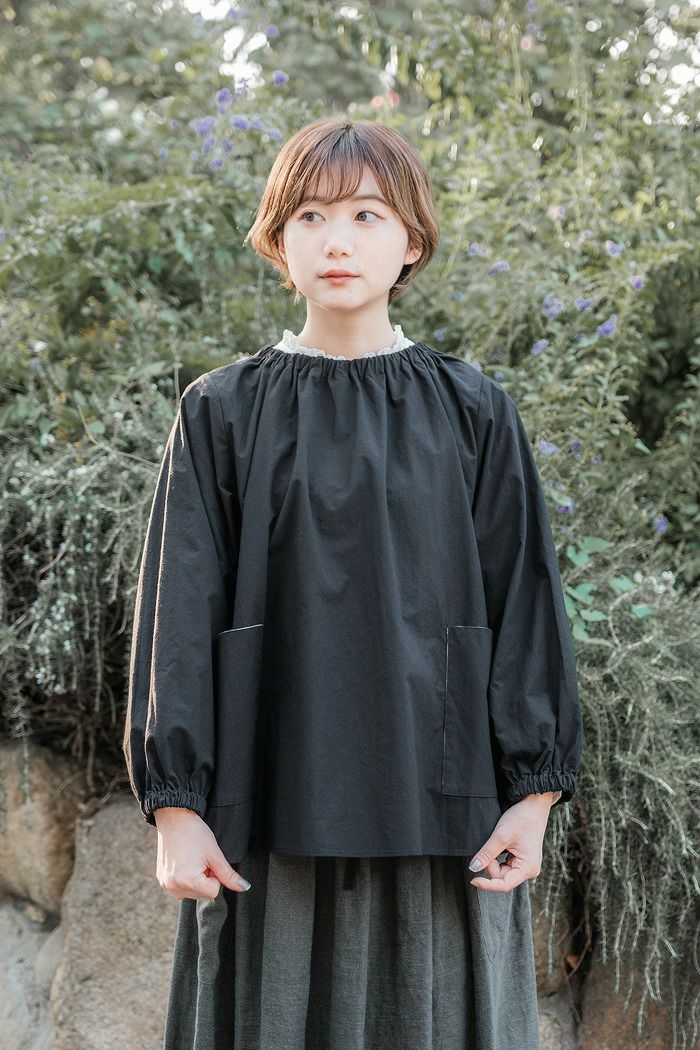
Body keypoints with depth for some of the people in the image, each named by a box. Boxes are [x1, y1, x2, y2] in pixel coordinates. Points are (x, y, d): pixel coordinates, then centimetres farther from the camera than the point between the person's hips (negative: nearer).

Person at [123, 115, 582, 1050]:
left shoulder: (473, 414, 5)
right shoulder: (224, 414, 4)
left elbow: (524, 599, 4)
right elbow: (181, 611, 1)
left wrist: (535, 793, -3)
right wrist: (175, 806, -5)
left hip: (439, 799, 0)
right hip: (271, 801, 0)